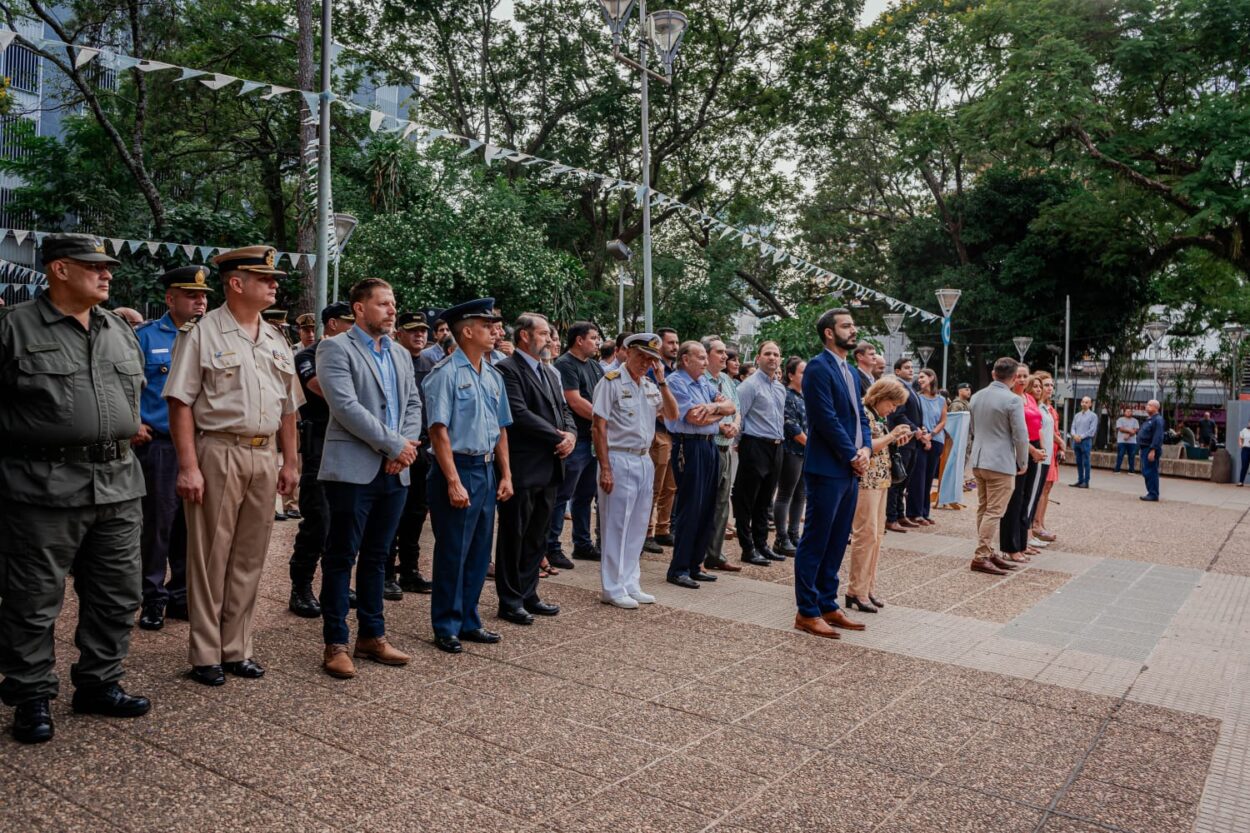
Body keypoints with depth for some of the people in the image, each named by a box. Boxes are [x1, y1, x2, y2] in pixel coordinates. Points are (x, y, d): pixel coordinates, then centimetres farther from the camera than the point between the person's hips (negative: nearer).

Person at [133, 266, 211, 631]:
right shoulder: (146, 336, 0)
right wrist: (133, 425, -6)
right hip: (159, 446, -4)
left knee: (192, 525, 10)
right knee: (157, 525, 1)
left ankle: (182, 595, 23)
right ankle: (153, 599, 14)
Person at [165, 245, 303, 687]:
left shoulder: (276, 340, 14)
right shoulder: (202, 333, -5)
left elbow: (287, 406, 18)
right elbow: (181, 403, -9)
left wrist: (290, 462, 13)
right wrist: (188, 467, -15)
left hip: (264, 457, 6)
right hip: (217, 454, -6)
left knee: (249, 558, 11)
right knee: (209, 558, 3)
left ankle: (236, 650, 23)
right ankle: (205, 655, 15)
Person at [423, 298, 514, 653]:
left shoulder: (493, 376, 11)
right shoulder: (446, 373, -11)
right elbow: (439, 430, -15)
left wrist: (505, 475, 11)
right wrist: (454, 482, -19)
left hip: (488, 470, 7)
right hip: (457, 469, -7)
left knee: (479, 552, 14)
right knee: (452, 553, 2)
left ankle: (468, 621, 27)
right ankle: (446, 627, 16)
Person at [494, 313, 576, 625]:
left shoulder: (551, 373, 17)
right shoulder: (507, 370, -11)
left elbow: (564, 409, 17)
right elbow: (519, 414, -20)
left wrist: (571, 434, -4)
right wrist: (558, 437, -14)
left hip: (549, 468, 8)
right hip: (522, 468, -8)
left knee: (537, 537, 15)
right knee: (514, 537, 3)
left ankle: (528, 595, 26)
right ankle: (510, 602, 14)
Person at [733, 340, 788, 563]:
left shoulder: (781, 388, 16)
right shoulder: (750, 385, -10)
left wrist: (780, 440, 19)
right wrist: (740, 443, -9)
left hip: (776, 448, 8)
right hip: (755, 447, -8)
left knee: (765, 501, 15)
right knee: (747, 501, 0)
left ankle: (762, 545, 24)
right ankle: (748, 549, 6)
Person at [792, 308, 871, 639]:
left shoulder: (850, 372, 17)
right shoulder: (818, 367, -11)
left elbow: (861, 415, 17)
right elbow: (827, 419, -17)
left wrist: (866, 449, -1)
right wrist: (853, 455, -12)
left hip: (850, 470, 9)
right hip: (827, 469, -9)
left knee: (836, 543, 13)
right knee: (815, 542, -2)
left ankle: (828, 605, 23)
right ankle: (807, 612, 5)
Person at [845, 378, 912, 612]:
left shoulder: (877, 416, 17)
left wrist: (895, 440, 7)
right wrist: (891, 436, -13)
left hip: (880, 481, 10)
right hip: (865, 482, -10)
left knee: (877, 536, 10)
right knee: (866, 535, -8)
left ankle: (868, 588, 17)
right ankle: (856, 592, -1)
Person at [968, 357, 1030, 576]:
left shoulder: (976, 396, 9)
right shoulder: (1013, 400, -14)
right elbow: (1020, 435, -12)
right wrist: (1023, 463, 1)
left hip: (978, 461, 8)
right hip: (1001, 463, -7)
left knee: (983, 509, 14)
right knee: (994, 512, -4)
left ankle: (988, 552, 21)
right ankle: (981, 557, -5)